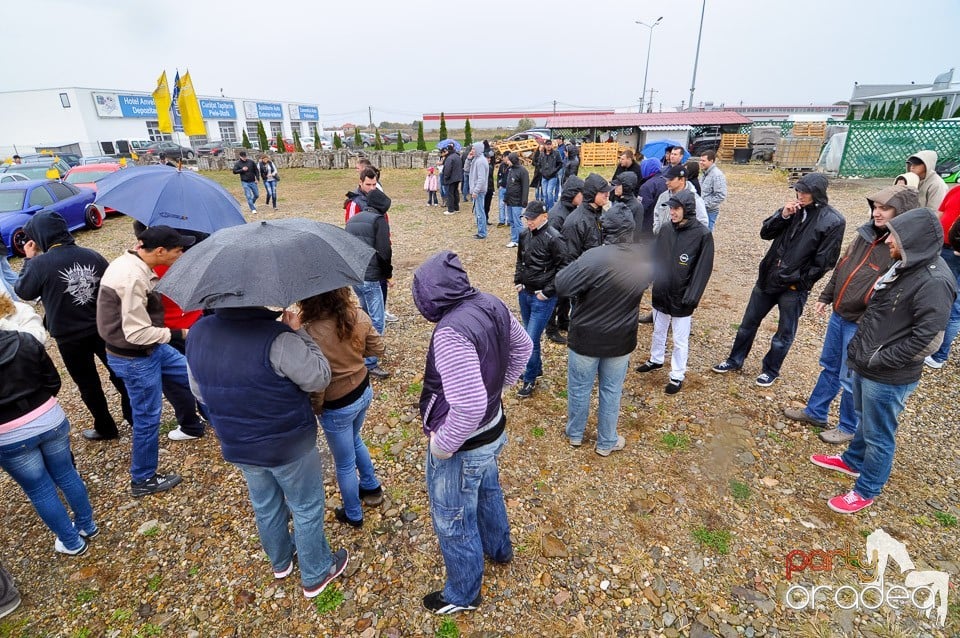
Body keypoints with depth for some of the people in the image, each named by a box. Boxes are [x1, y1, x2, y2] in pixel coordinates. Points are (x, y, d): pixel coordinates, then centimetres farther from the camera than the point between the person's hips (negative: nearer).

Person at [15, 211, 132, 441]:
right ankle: (135, 416, 26)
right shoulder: (92, 255, -4)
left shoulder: (40, 263, -16)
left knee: (88, 383, 12)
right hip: (103, 328, 3)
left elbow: (23, 291, 0)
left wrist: (29, 259, 9)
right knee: (118, 372, 16)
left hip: (69, 336, -3)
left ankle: (105, 428, 24)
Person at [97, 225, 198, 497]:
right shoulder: (132, 278, -31)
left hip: (149, 349, 9)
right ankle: (143, 481, 27)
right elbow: (138, 333, -28)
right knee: (147, 419, 7)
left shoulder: (131, 261, -2)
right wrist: (178, 332, -18)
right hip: (135, 360, -9)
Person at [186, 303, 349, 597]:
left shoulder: (197, 334, -9)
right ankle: (316, 574, 37)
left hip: (238, 446, 6)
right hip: (289, 445, -6)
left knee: (265, 506, 28)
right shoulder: (275, 337, -32)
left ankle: (280, 561, 53)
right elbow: (319, 378, -22)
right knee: (307, 508, 17)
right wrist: (297, 332, -15)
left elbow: (199, 392, 4)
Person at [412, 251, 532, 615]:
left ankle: (462, 595, 43)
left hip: (462, 447, -8)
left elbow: (469, 406, -37)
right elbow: (522, 347, 8)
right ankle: (499, 549, 61)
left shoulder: (451, 331, -34)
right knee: (487, 491, 33)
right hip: (493, 430, 9)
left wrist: (443, 444, -21)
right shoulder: (491, 305, -8)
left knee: (453, 522, 17)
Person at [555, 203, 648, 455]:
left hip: (586, 338, -4)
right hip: (621, 340, 4)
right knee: (612, 391, 20)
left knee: (579, 388, 18)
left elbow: (562, 286, -23)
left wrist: (576, 275, -5)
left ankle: (575, 434, 40)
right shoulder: (644, 258, -7)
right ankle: (606, 442, 37)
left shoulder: (594, 258, -27)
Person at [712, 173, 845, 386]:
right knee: (748, 322, 15)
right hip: (768, 277, 5)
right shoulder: (793, 209, 1)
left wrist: (799, 281, -9)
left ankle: (771, 370, 29)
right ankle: (735, 360, 31)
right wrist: (782, 215, -14)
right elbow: (765, 233, 1)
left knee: (785, 334, 11)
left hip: (794, 286, -4)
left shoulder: (834, 221, -13)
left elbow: (824, 261, -12)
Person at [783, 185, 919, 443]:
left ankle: (849, 427, 28)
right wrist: (825, 296, 16)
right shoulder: (866, 234, 3)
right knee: (829, 367, 20)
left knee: (850, 378, 7)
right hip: (839, 315, 7)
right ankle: (815, 412, 36)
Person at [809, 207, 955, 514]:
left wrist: (878, 360, -18)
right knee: (866, 419, 28)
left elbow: (928, 340, -25)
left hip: (888, 378, -8)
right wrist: (861, 348, 9)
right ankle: (852, 460, 49)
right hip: (867, 367, 8)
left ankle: (865, 491, 28)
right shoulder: (904, 265, 4)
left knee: (878, 435, 10)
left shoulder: (934, 281, -24)